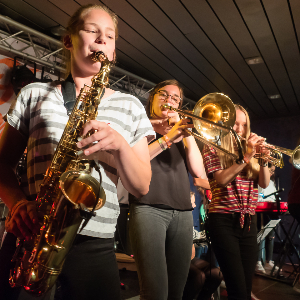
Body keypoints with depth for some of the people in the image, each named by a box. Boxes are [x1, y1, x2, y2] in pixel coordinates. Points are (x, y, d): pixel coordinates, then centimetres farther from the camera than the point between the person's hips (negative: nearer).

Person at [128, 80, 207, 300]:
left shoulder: (180, 136, 23)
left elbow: (199, 172, 8)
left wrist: (187, 133, 0)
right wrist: (167, 138, -14)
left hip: (182, 213, 5)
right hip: (149, 208, -4)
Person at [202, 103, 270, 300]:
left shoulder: (249, 150, 15)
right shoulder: (213, 149, 2)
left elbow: (264, 183, 5)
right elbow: (221, 180, -14)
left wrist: (263, 159, -10)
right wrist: (246, 157, -18)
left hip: (249, 222, 5)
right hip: (224, 221, -5)